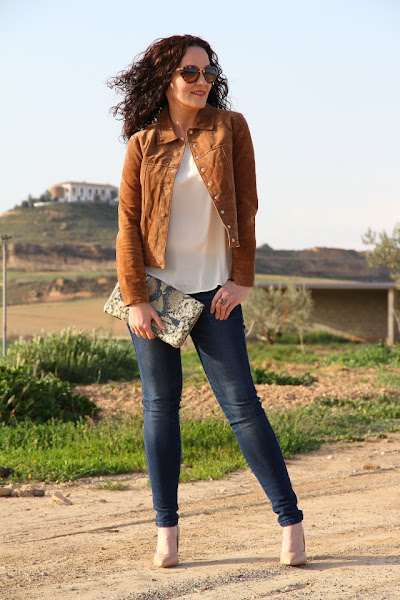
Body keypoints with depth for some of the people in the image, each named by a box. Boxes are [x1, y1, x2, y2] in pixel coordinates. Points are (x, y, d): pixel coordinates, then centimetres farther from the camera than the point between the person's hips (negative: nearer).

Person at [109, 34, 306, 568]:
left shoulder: (230, 127, 3)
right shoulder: (144, 143, 3)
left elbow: (245, 207, 2)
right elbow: (128, 223, 1)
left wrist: (241, 280, -4)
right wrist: (134, 299, -6)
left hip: (213, 289, -1)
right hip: (155, 286, 1)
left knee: (241, 403, -3)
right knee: (161, 405, 4)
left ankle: (290, 519, 6)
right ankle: (167, 529, 11)